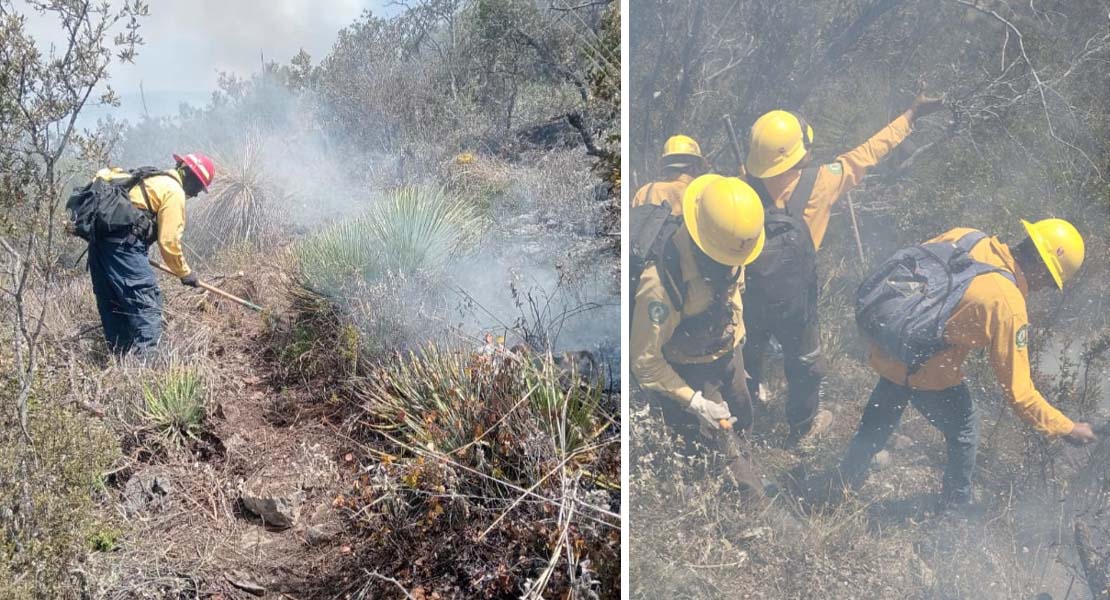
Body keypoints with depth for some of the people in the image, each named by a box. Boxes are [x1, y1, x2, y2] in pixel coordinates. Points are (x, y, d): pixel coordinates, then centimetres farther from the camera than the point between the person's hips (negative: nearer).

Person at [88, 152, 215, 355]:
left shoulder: (151, 179, 25)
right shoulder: (174, 191, -3)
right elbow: (169, 241, -8)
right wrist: (185, 272, 4)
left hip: (100, 236, 10)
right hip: (123, 243, -10)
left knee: (112, 304, 12)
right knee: (147, 301, -10)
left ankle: (121, 355, 16)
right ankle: (145, 355, -17)